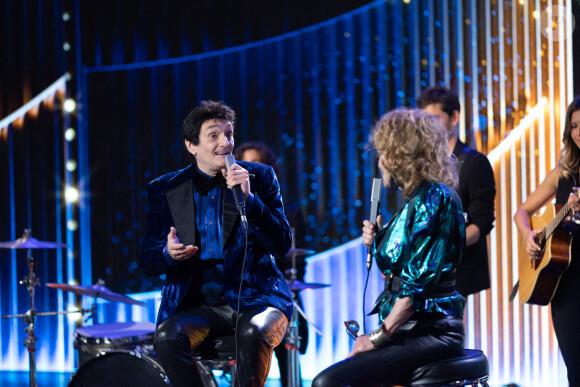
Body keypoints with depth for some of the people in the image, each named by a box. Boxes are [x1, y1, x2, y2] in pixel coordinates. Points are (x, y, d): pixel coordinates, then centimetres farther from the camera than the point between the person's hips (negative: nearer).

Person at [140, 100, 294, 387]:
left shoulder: (259, 177, 7)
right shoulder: (165, 190, 8)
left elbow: (282, 245, -1)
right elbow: (148, 262, 7)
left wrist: (248, 198, -14)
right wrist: (168, 253, -18)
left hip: (255, 297, -1)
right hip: (198, 304, 1)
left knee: (253, 334, -35)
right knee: (167, 337, -29)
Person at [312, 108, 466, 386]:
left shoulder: (434, 197, -13)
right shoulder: (414, 199, 18)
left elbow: (419, 282, -20)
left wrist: (379, 337, -17)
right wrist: (376, 243, 9)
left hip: (431, 331, -10)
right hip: (410, 330, 10)